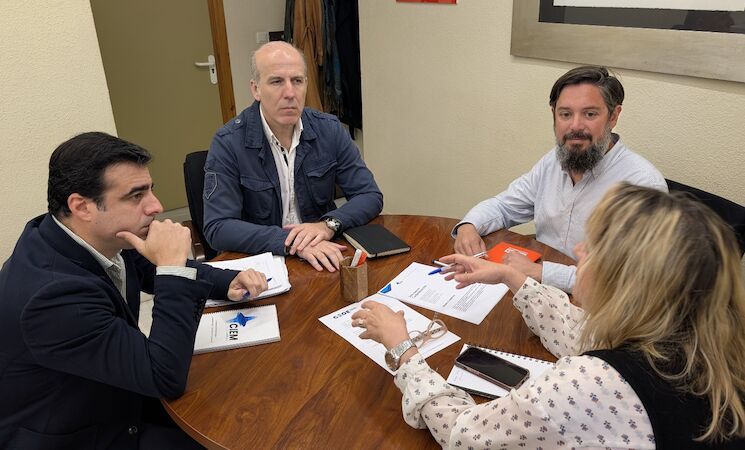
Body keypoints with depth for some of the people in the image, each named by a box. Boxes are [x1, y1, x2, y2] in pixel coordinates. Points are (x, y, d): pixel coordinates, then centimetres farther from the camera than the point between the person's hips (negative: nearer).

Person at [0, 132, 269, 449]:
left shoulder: (99, 237, -12)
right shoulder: (52, 292, -35)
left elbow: (150, 270, 10)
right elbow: (166, 379, -30)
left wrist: (229, 283, -6)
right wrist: (173, 266, -31)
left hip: (115, 400, 7)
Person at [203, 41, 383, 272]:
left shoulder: (329, 130, -1)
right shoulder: (228, 143, -11)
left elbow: (370, 196, 0)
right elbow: (217, 228, -16)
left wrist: (328, 225, -19)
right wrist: (288, 241, -28)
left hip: (325, 252, 2)